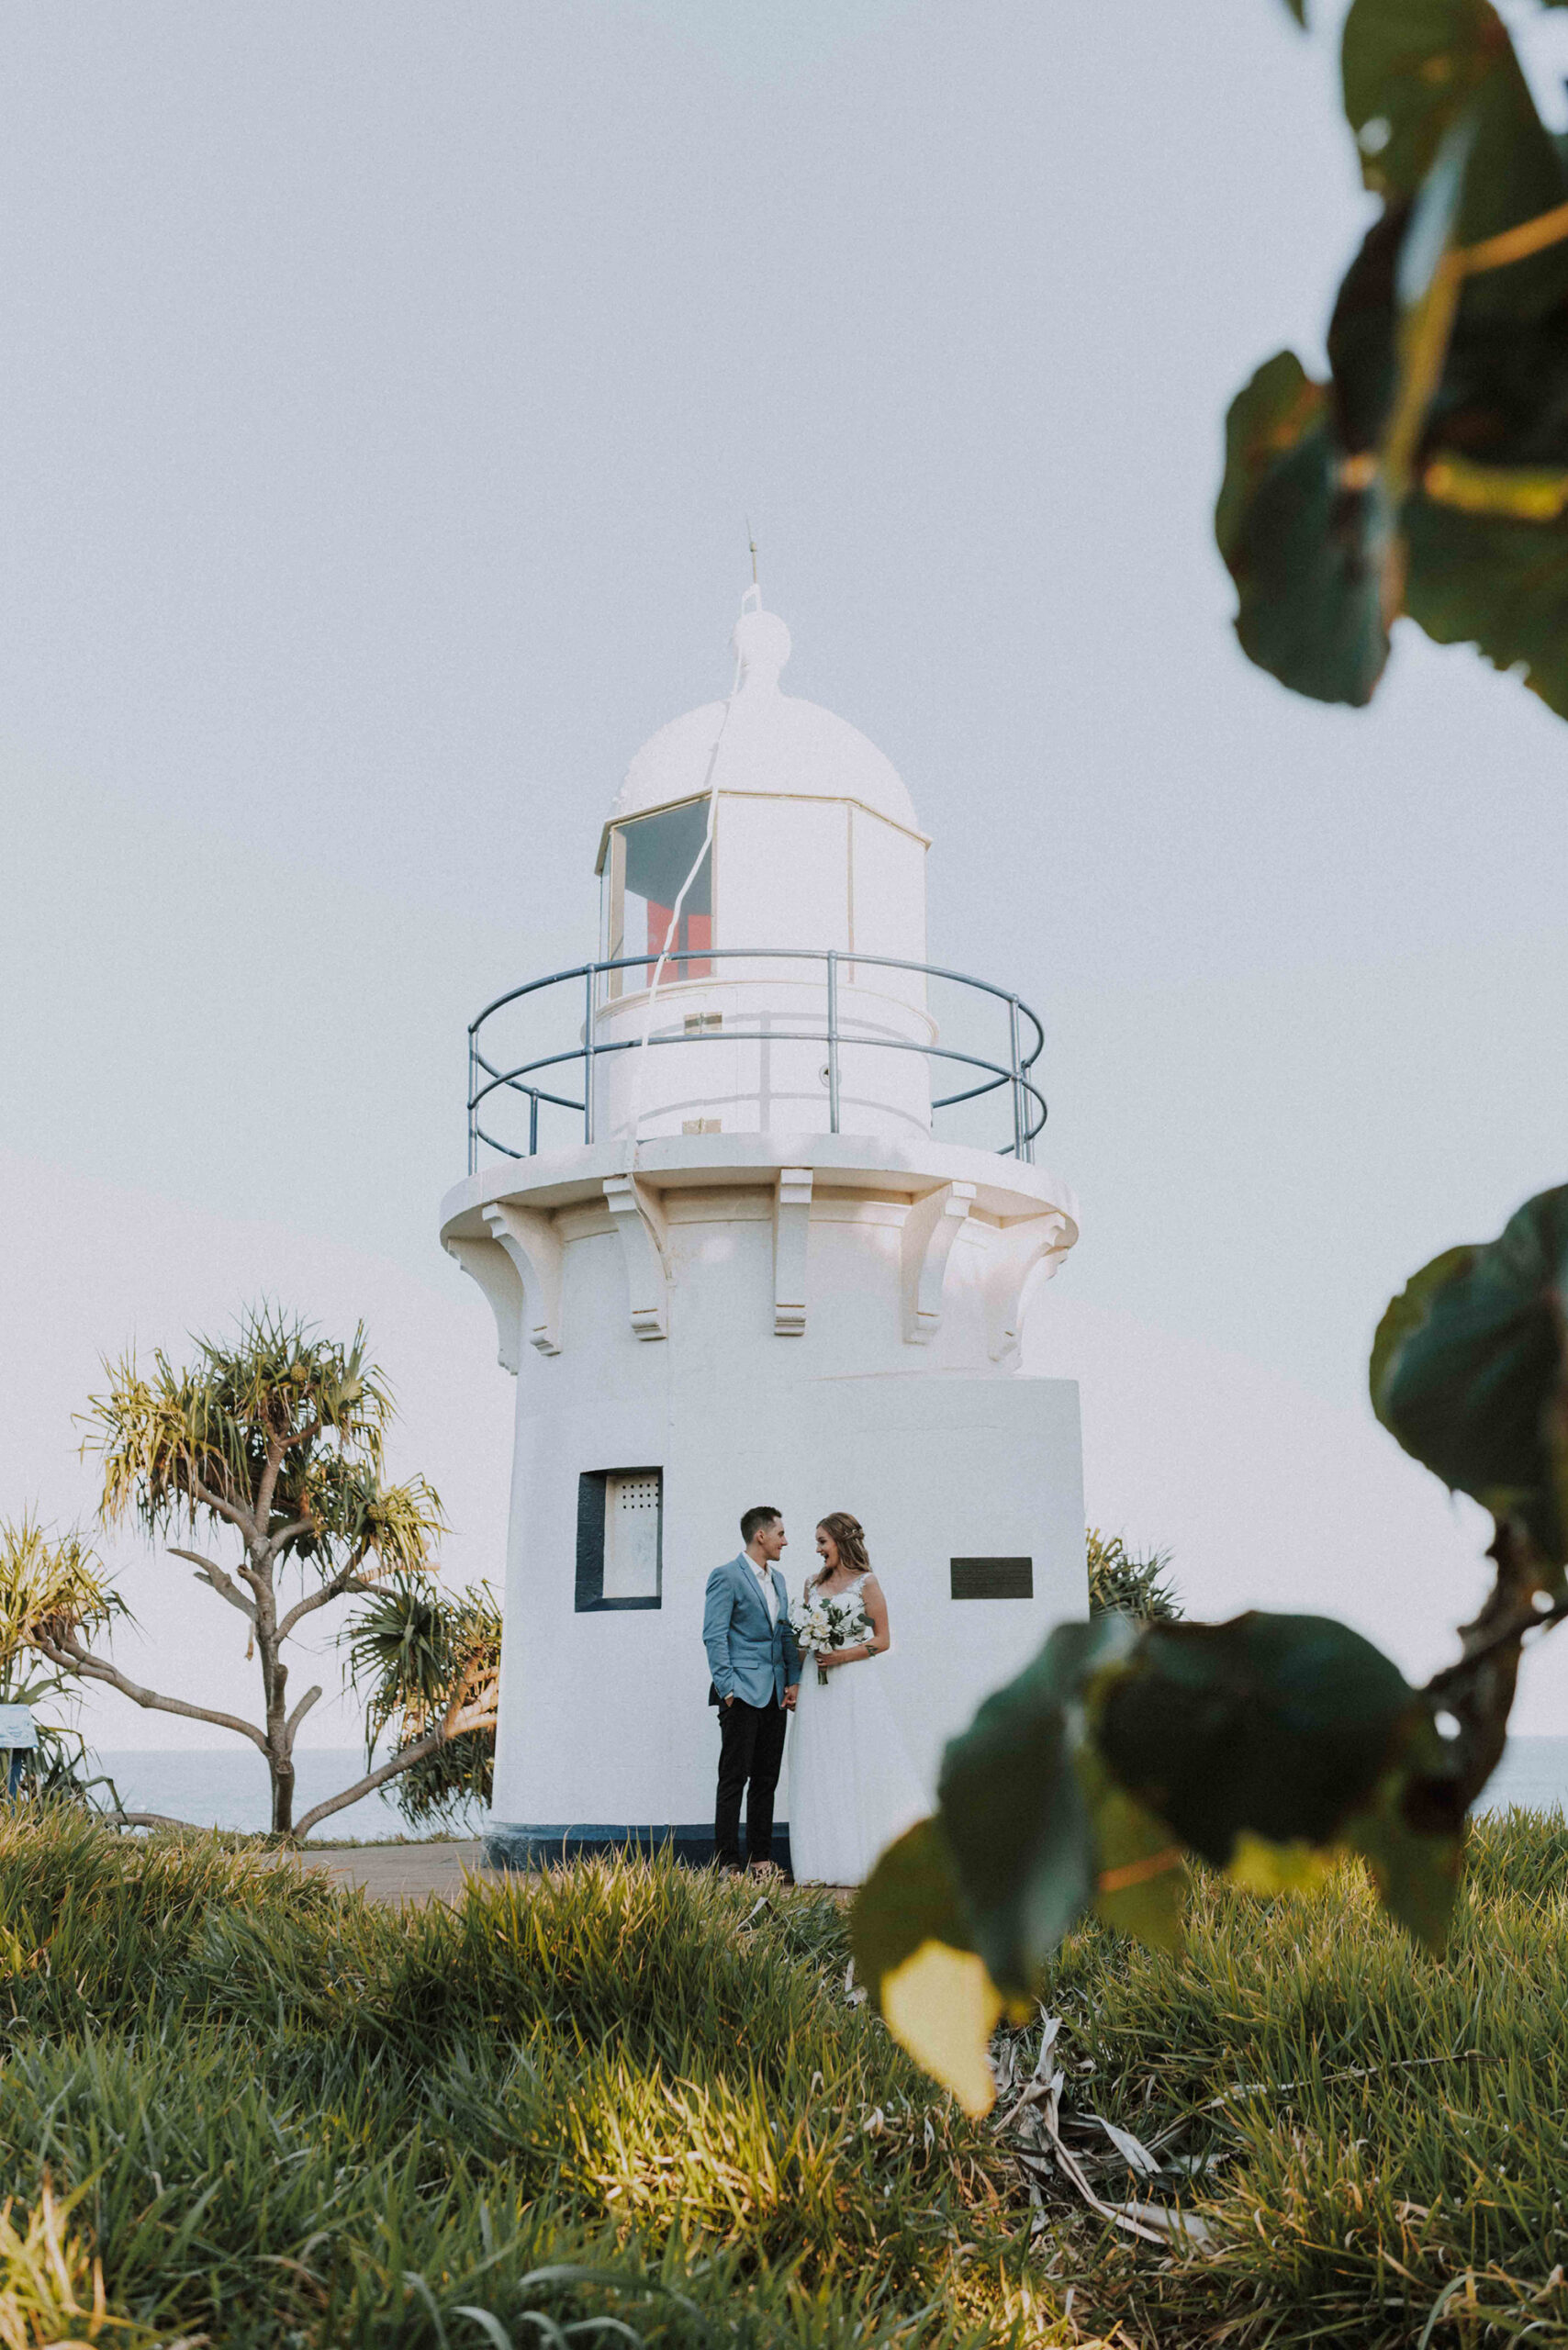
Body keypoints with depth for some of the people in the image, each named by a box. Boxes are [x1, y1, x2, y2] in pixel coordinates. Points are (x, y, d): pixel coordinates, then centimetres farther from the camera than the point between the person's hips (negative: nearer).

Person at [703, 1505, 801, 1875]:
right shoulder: (726, 1577, -6)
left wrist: (794, 1680, 8)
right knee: (734, 1779, -6)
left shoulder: (777, 1579, 18)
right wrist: (728, 1688, -17)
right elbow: (714, 1636, -11)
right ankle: (727, 1864, -4)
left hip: (775, 1695, 8)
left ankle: (761, 1860, 13)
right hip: (743, 1693, -7)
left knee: (766, 1781, 9)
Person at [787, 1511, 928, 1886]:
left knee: (863, 1767, -6)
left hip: (854, 1682, -5)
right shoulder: (814, 1584, 15)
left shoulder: (865, 1583, 0)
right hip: (816, 1685, 5)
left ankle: (873, 1858, 0)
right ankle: (828, 1861, 4)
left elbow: (882, 1640, -2)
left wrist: (844, 1655, -15)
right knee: (821, 1769, 2)